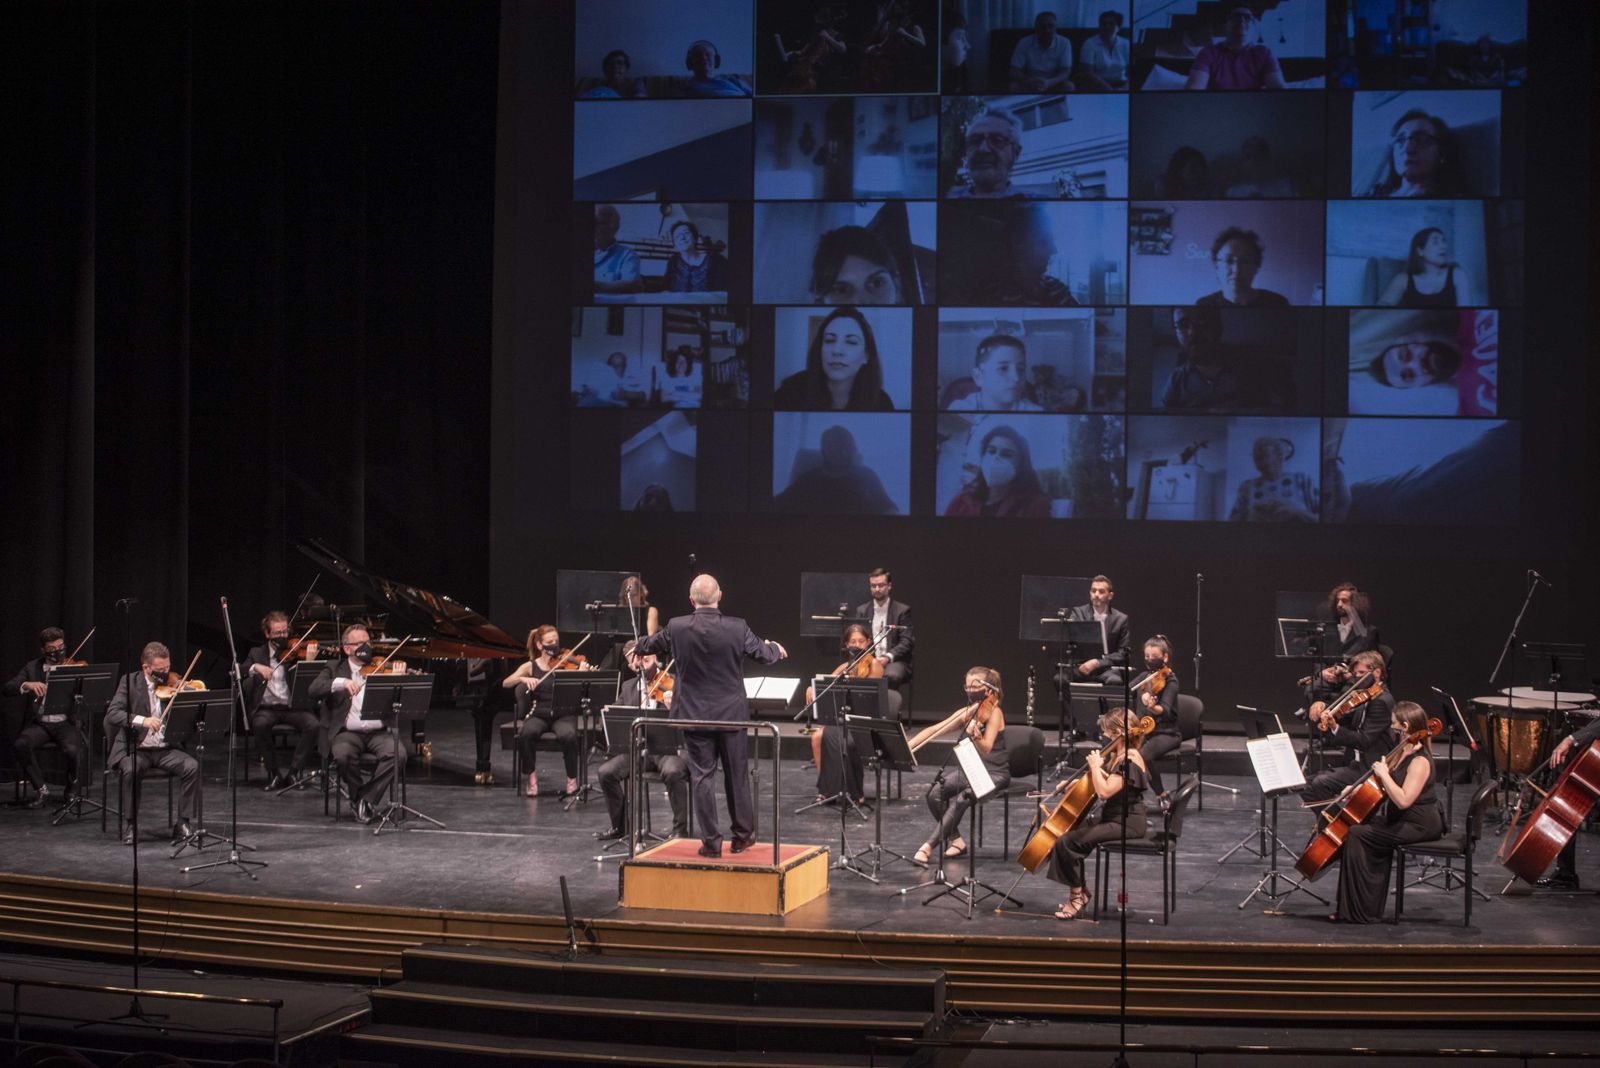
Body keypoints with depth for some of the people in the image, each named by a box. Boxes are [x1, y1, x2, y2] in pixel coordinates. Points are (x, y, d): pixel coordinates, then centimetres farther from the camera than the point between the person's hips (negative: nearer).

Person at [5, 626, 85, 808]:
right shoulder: (32, 667, 10)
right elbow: (8, 689, -1)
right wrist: (27, 685, -22)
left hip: (66, 723, -2)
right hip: (39, 723, 2)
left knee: (72, 749, -33)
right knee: (20, 744, -29)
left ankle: (72, 790, -1)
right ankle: (41, 789, -9)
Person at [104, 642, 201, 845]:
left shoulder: (173, 684, 5)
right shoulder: (130, 682, -1)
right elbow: (112, 714, -15)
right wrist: (141, 720, -31)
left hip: (165, 749, 2)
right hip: (134, 749, -2)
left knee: (192, 766, -25)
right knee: (131, 769, -34)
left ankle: (183, 823, -15)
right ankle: (129, 824, -14)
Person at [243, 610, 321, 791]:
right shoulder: (256, 654, 15)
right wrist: (255, 667, -16)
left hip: (293, 707, 0)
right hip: (266, 708, 0)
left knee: (314, 724, -29)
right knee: (260, 724, -34)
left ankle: (294, 771, -13)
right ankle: (274, 774, -16)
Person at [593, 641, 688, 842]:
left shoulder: (675, 683, 0)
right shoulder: (628, 687, 16)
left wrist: (674, 708, -29)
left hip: (669, 747, -5)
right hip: (637, 749, 5)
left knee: (673, 772, -36)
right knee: (606, 772, -17)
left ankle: (680, 828, -19)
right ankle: (619, 825, 1)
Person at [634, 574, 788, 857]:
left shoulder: (676, 628, -9)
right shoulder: (737, 628, -11)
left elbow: (649, 645, 11)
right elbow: (764, 654, 3)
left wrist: (638, 647, 35)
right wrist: (777, 648, 28)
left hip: (694, 715, 0)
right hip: (731, 714, 0)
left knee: (701, 776, 5)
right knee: (737, 774, 13)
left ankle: (711, 841, 5)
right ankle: (743, 835, 23)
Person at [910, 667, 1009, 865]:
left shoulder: (994, 713, -13)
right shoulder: (966, 713, 6)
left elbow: (986, 750, -27)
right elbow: (933, 730, 2)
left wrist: (976, 735, -48)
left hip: (995, 773, -6)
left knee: (962, 798, -34)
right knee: (935, 792, -20)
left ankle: (930, 845, -30)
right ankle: (955, 840, -3)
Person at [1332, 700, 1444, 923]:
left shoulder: (1420, 761, -20)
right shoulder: (1403, 753, 11)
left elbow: (1403, 800, -30)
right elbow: (1384, 788, 22)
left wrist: (1383, 774, -23)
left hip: (1420, 825, -10)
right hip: (1401, 819, 10)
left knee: (1357, 835, -16)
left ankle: (1360, 912, -10)